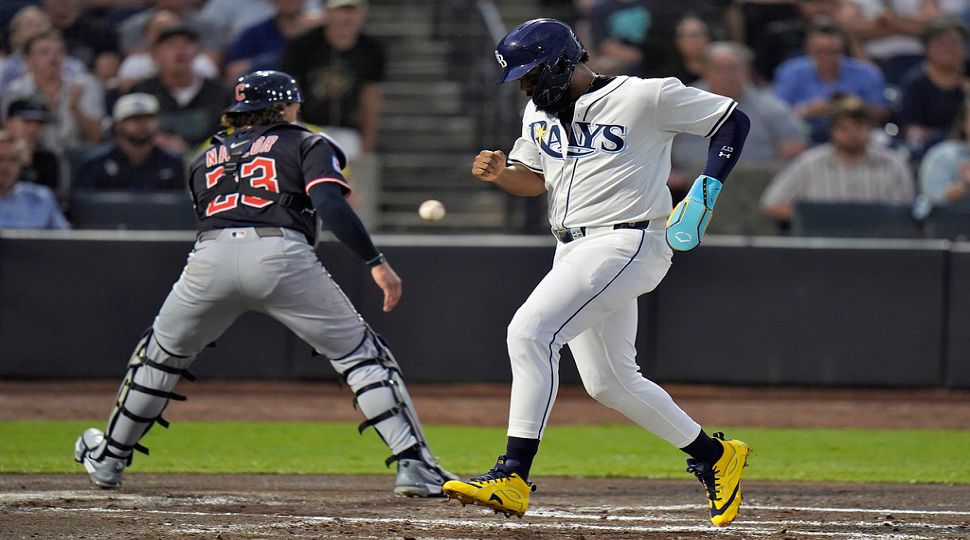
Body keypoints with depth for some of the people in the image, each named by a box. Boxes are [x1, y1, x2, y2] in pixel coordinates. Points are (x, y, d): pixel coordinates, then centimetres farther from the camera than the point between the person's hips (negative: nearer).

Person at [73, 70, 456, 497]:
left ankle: (108, 457, 35)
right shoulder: (306, 144, 18)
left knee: (161, 353, 26)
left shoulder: (206, 158, 31)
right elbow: (329, 204, 0)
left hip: (211, 256, 3)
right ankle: (413, 463, -5)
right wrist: (375, 262, -6)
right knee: (359, 354, 6)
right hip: (280, 252, -3)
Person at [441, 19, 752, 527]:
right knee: (609, 382, 12)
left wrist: (706, 190, -12)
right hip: (573, 251, 9)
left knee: (530, 331, -23)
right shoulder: (539, 111, 12)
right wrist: (498, 172, 0)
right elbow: (534, 178, 23)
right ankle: (713, 456, 29)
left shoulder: (646, 97, -10)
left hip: (626, 242, -9)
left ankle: (512, 477, -26)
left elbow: (733, 120, -2)